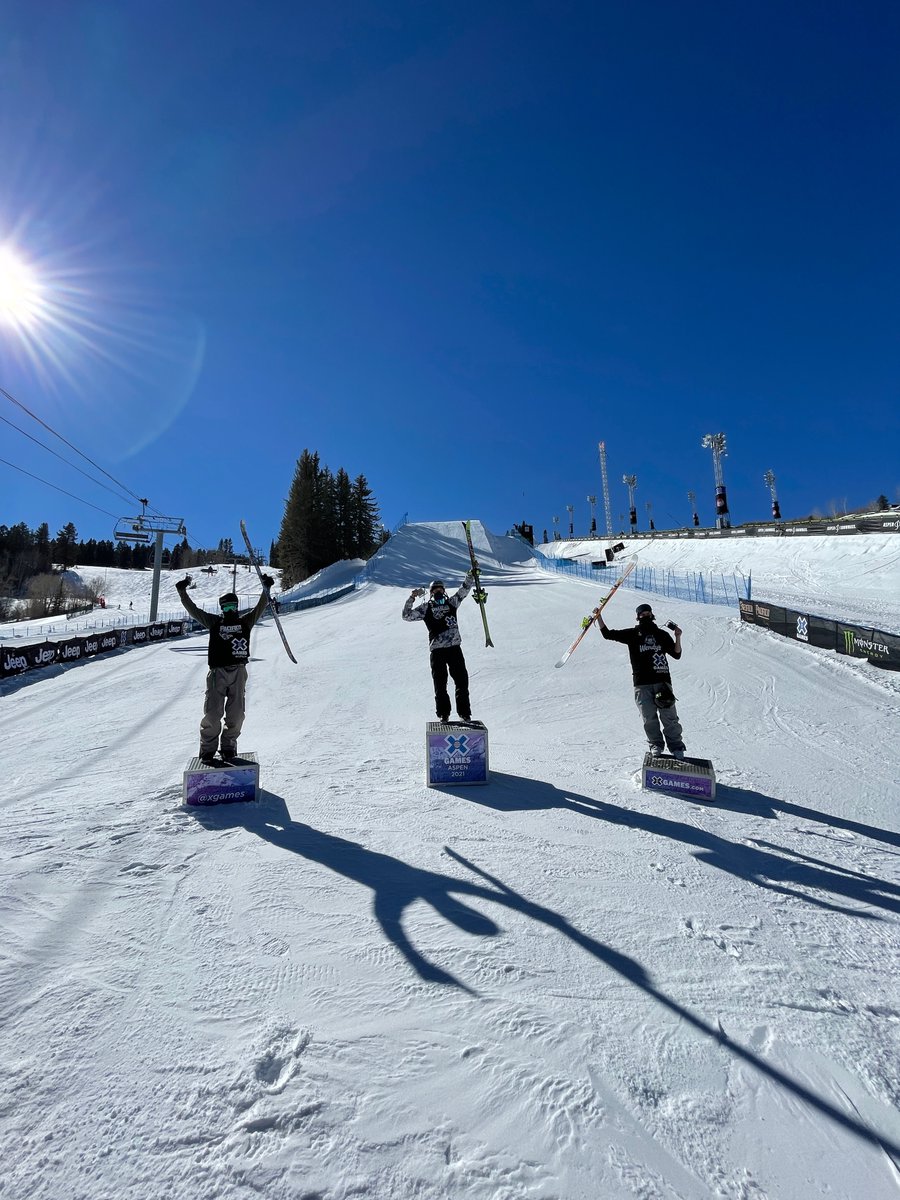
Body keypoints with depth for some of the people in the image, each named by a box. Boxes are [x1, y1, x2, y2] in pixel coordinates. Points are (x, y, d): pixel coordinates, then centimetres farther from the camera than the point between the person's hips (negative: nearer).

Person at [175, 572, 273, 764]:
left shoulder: (245, 621, 11)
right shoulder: (214, 622, 11)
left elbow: (260, 607, 7)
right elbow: (193, 610, 10)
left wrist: (266, 588, -1)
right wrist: (182, 592, 5)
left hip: (238, 672, 1)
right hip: (217, 672, -1)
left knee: (236, 714, 3)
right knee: (212, 714, -2)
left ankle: (228, 747, 19)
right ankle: (208, 750, 14)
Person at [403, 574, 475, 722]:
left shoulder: (451, 603, 13)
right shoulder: (426, 608, 6)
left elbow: (464, 591, 15)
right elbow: (407, 616, 2)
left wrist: (471, 576, 6)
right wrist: (412, 597, -7)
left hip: (455, 647, 2)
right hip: (437, 650, -2)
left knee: (462, 681, 3)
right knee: (440, 684, 3)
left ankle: (465, 713, 13)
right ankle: (443, 714, 14)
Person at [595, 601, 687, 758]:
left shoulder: (662, 634, 14)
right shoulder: (633, 634, 11)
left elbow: (676, 654, 13)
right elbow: (608, 634, 8)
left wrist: (677, 637, -2)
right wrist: (599, 617, -1)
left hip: (662, 680, 0)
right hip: (642, 682, 0)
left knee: (669, 716, -3)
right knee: (649, 717, 1)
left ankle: (677, 748, 6)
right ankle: (656, 745, 15)